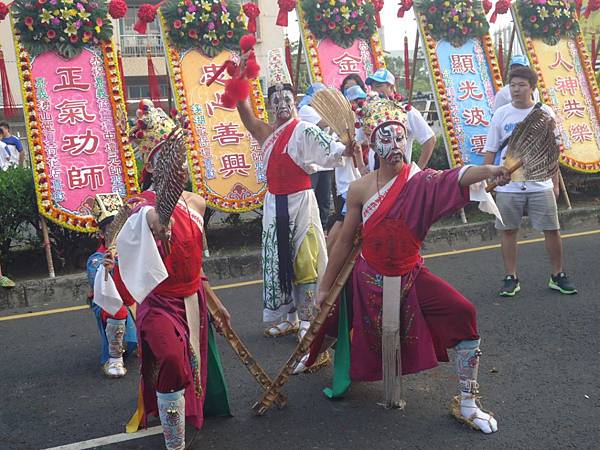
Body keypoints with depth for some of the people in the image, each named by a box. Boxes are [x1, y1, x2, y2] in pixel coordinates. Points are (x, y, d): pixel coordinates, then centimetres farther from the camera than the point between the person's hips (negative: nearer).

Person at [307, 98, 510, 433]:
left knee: (463, 315, -19)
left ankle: (467, 404, -3)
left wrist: (487, 170, -58)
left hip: (410, 277, -1)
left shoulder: (423, 181, -13)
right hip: (369, 279, 1)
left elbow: (457, 177, -36)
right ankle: (315, 354, 59)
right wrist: (325, 287, 1)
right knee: (332, 313, 18)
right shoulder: (361, 189, -10)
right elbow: (344, 242, -3)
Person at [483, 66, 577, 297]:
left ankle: (557, 276, 21)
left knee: (552, 230, 4)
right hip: (508, 186, 0)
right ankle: (511, 278, 17)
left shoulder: (545, 113, 2)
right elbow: (490, 152, 4)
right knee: (508, 231, 4)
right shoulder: (501, 115, 0)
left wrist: (555, 183, 7)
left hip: (541, 184, 0)